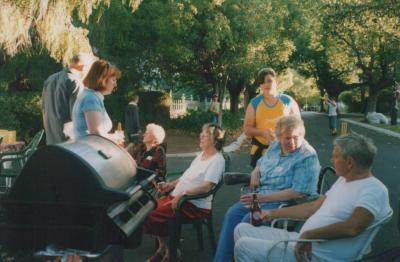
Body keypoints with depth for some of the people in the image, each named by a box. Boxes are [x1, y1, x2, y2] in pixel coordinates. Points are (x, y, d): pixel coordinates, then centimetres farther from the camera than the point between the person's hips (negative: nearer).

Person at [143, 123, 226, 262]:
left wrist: (183, 194, -29)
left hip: (196, 205, -9)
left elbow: (206, 187, -25)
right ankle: (163, 247, 7)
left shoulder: (217, 160, -14)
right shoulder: (202, 154, 15)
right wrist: (171, 184, 9)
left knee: (153, 214, -19)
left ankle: (166, 249, 3)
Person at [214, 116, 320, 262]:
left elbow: (299, 192, -23)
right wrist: (255, 172, 1)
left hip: (284, 203, -7)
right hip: (261, 195, 7)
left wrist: (262, 198, -22)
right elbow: (261, 162, 28)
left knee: (248, 220, -26)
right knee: (232, 214, -15)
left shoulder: (307, 157, -15)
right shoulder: (275, 146, 8)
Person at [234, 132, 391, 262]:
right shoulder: (343, 180, 15)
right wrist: (273, 213, 20)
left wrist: (308, 234, -23)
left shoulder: (374, 190, -16)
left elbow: (352, 228, -33)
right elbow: (312, 208, 20)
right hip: (302, 241, 10)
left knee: (244, 246, -16)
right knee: (242, 230, 8)